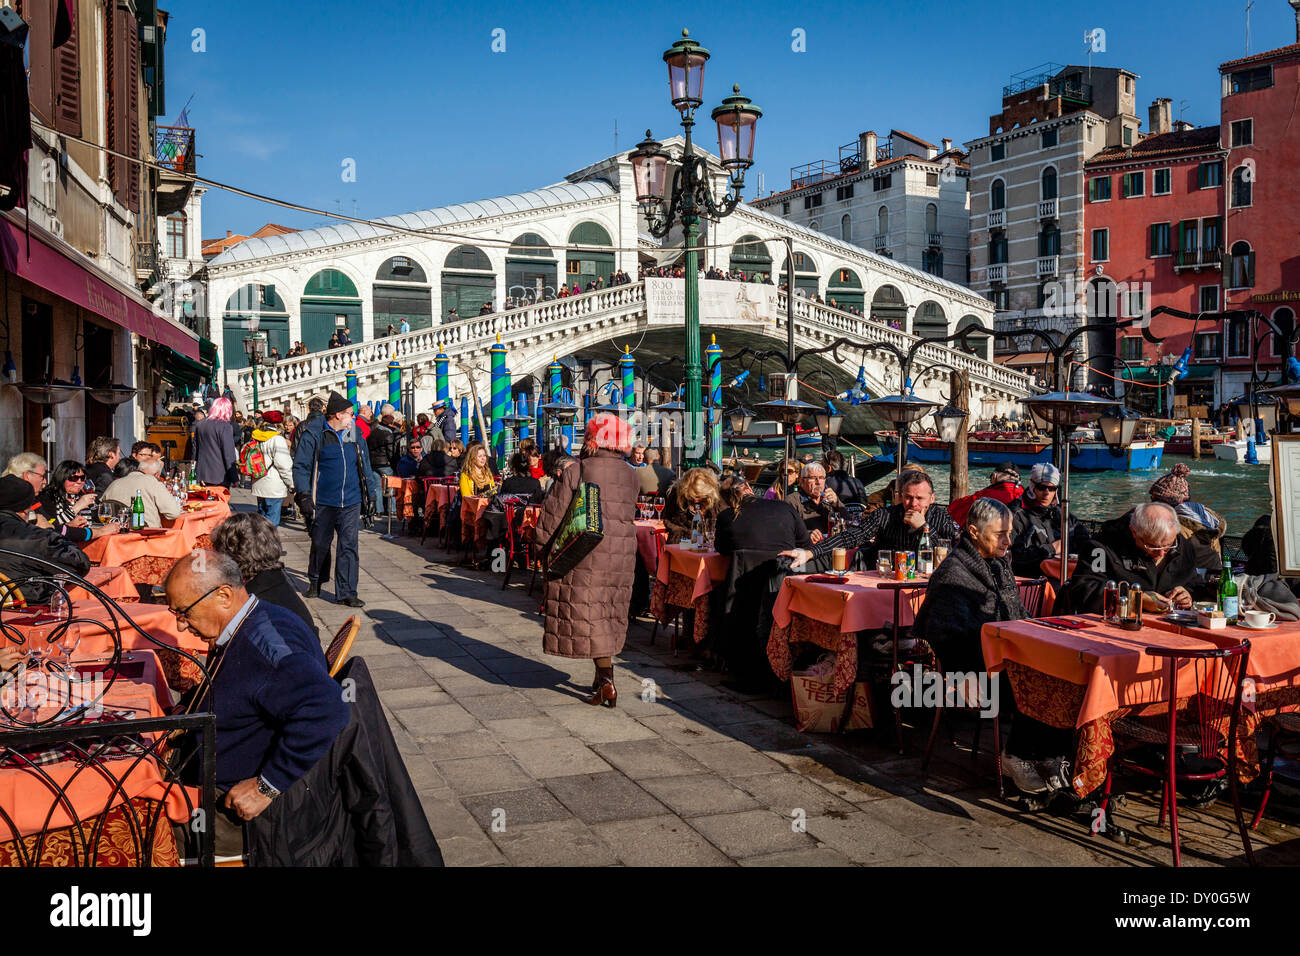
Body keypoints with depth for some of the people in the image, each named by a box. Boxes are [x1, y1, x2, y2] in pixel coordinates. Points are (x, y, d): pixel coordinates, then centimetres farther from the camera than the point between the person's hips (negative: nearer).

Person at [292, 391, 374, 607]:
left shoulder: (355, 433, 9)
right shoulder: (313, 434, -5)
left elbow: (364, 465, 18)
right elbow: (301, 466, -4)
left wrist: (368, 496, 17)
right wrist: (305, 496, -11)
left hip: (351, 502, 3)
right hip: (324, 502, -3)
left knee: (349, 546, -3)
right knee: (320, 544, 13)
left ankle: (346, 592, 1)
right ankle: (315, 582, 36)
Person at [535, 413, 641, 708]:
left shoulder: (575, 471, -8)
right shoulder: (631, 475, 6)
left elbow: (554, 513, -5)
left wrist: (544, 543, 7)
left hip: (584, 554, -5)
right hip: (622, 555, 5)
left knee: (587, 615, -1)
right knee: (611, 616, 14)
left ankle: (606, 682, -9)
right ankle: (603, 676, 22)